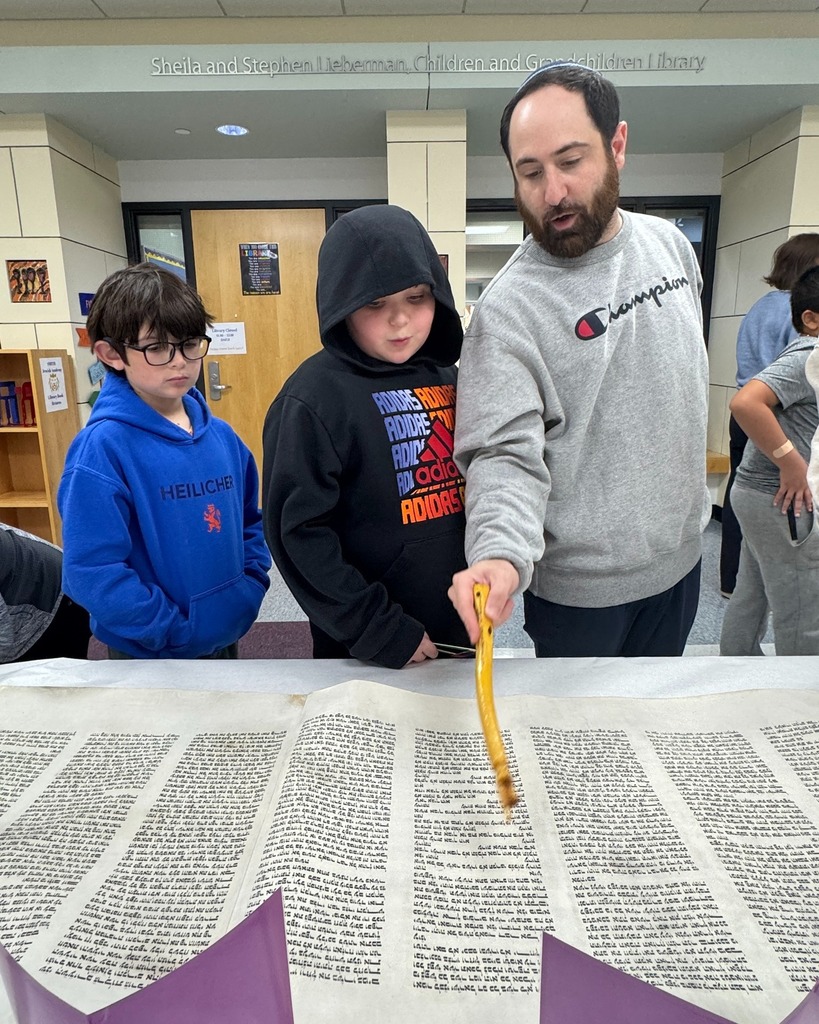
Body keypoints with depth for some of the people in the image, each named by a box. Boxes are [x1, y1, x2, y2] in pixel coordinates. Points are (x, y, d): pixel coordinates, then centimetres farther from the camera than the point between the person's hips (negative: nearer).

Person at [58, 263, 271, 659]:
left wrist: (251, 588, -3)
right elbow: (91, 573, -21)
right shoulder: (102, 448, -18)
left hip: (227, 639, 6)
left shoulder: (221, 436, -1)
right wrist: (177, 631, -19)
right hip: (148, 657, -5)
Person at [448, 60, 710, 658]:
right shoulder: (509, 307, -22)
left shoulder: (670, 244, -1)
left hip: (681, 554, 6)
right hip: (581, 587, -5)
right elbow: (505, 455, -26)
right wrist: (500, 556, -44)